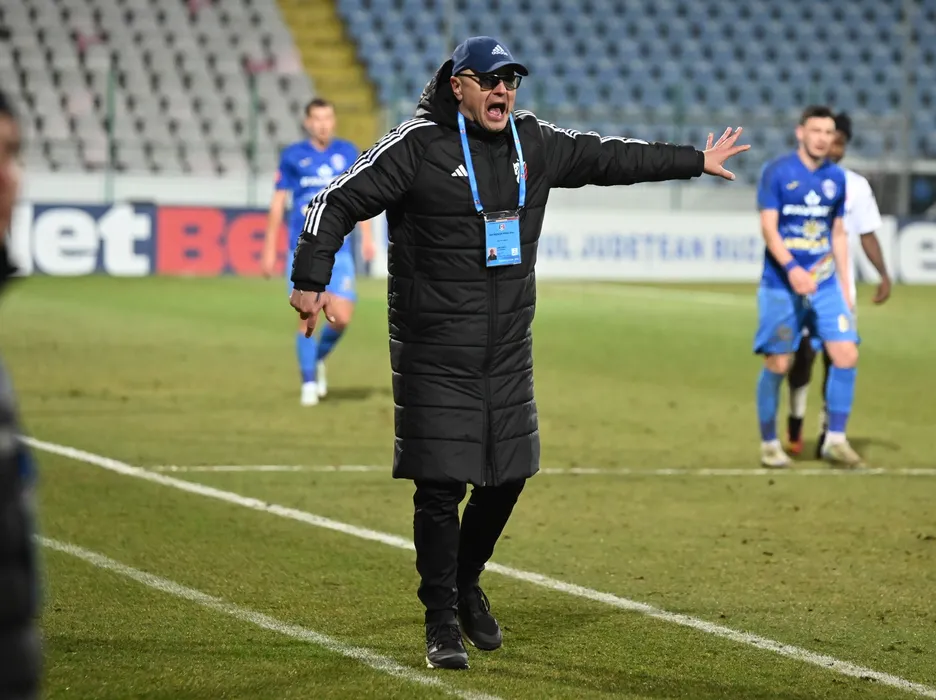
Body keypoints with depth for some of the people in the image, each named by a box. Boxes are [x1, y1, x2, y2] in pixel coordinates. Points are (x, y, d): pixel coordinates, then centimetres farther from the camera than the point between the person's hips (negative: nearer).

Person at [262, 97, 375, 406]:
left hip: (339, 250, 2)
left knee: (342, 317, -7)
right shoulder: (292, 156, 2)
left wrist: (367, 236, 3)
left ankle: (319, 358, 23)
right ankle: (309, 383, 6)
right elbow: (278, 203, 5)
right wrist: (269, 249, 3)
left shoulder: (348, 153, 6)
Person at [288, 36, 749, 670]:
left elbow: (610, 157, 21)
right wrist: (311, 280, -21)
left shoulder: (534, 143, 7)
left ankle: (467, 585, 33)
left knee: (508, 475, 9)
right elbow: (338, 203, -10)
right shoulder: (419, 146, -9)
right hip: (434, 351, -5)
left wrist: (695, 161, 28)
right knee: (441, 486, -6)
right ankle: (442, 620, 6)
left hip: (509, 348, 6)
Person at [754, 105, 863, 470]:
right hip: (781, 284, -4)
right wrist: (791, 268, -26)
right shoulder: (776, 172, -5)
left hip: (825, 283, 4)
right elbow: (768, 227, -12)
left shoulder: (836, 177, 9)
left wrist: (845, 286, 12)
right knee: (778, 364, -1)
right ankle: (769, 443, 14)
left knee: (846, 355, -8)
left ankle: (835, 440, 2)